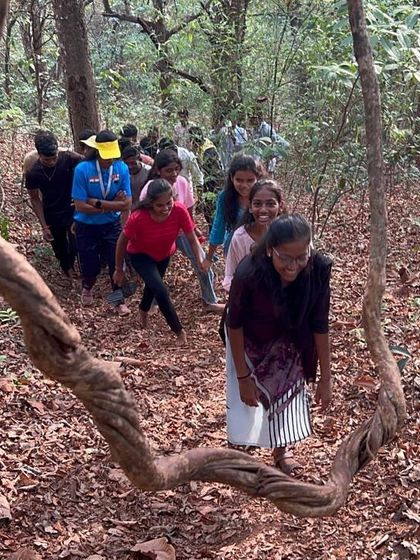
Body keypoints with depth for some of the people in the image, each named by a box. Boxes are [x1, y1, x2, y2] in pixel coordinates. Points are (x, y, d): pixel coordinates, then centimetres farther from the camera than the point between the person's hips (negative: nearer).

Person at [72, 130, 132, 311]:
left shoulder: (122, 168, -15)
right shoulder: (82, 169, -22)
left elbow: (126, 204, -16)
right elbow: (80, 206, -23)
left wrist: (97, 203, -23)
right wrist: (112, 205, -20)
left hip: (111, 226, 1)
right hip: (87, 227, -1)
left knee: (117, 264, 2)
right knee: (91, 267, 11)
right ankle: (87, 288, 46)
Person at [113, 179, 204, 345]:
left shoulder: (180, 211, -34)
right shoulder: (138, 218, -38)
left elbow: (192, 239, -24)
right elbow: (122, 241, -21)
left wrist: (200, 261, -40)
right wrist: (119, 270, -11)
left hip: (164, 254, 4)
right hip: (141, 255, -4)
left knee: (153, 285, 28)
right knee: (160, 290, -21)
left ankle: (143, 311, 60)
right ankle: (179, 332, -5)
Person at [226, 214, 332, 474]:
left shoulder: (319, 268, -32)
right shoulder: (249, 273, -39)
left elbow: (320, 324, -19)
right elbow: (235, 324, -23)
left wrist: (325, 378, -12)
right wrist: (243, 377, -17)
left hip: (289, 344, 2)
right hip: (250, 342, -2)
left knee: (289, 393, 17)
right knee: (247, 399, 8)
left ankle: (282, 447, 46)